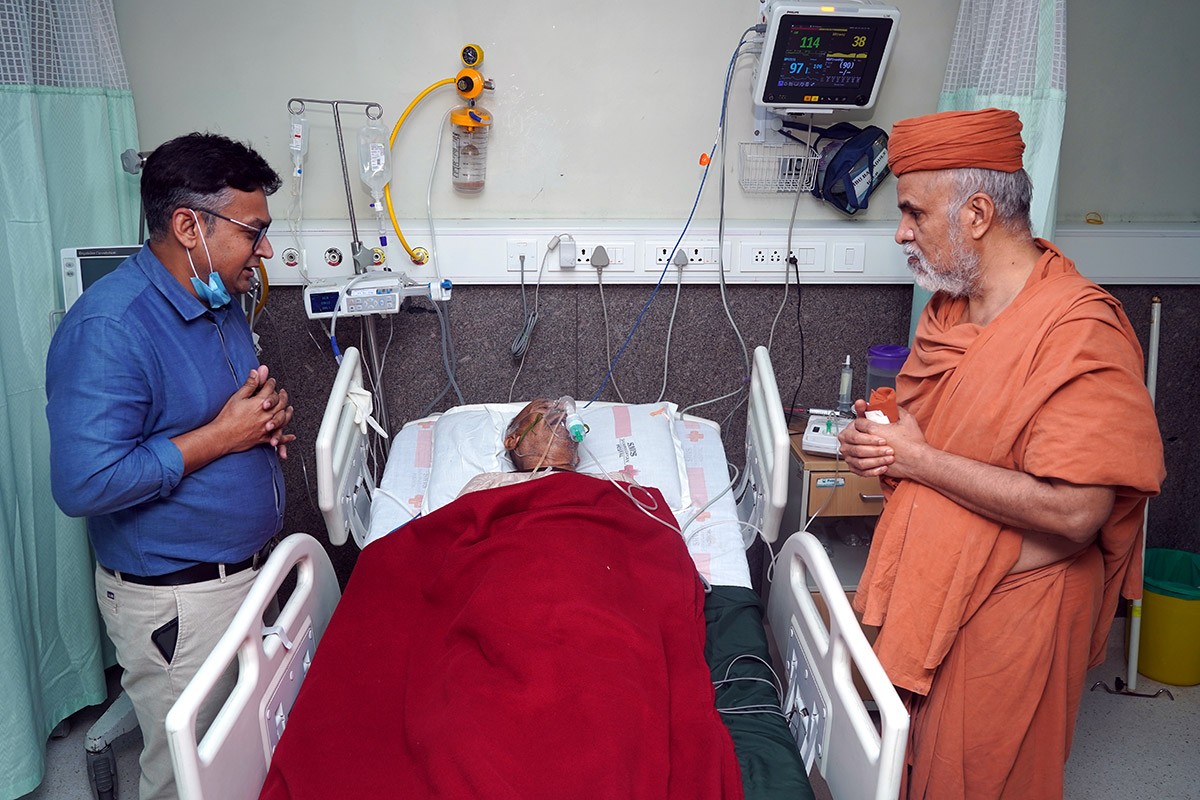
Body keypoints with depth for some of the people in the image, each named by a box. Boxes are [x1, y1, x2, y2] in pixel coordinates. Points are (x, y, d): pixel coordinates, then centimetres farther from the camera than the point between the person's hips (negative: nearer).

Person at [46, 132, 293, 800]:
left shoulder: (221, 300, 6)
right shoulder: (108, 328, -24)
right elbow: (85, 485, -29)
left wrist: (268, 410, -1)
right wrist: (222, 435, -23)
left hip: (247, 568, 9)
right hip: (177, 602, -8)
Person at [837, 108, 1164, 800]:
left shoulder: (1082, 332, -22)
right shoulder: (951, 307, 5)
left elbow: (1073, 511, -29)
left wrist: (918, 459, -22)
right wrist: (878, 437, -5)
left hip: (1010, 611, -7)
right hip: (930, 589, 7)